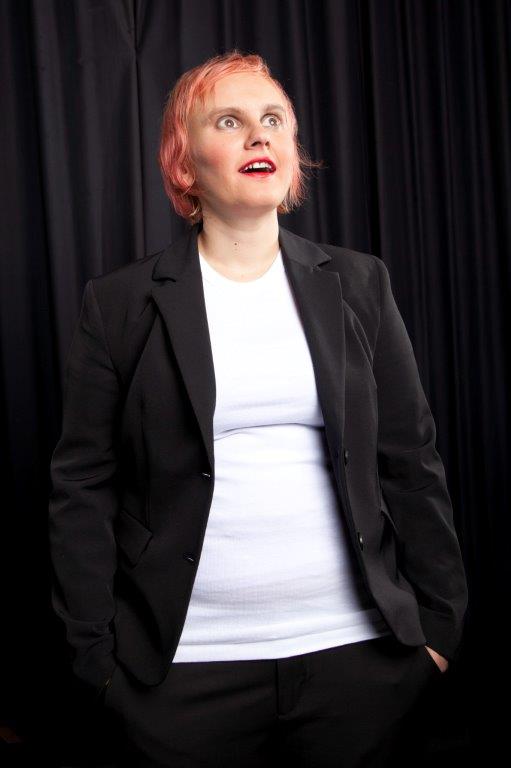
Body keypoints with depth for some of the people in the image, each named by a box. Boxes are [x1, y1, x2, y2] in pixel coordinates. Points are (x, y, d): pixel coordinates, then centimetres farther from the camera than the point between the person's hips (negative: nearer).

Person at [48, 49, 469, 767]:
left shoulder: (359, 285, 5)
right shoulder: (120, 302, -1)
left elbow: (411, 463, 5)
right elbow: (84, 487, 0)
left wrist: (438, 622, 4)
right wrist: (97, 653, -4)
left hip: (359, 654, 2)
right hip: (186, 663, -1)